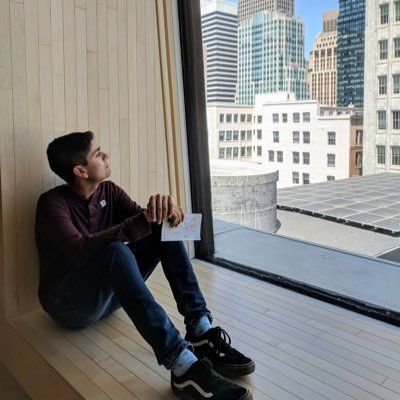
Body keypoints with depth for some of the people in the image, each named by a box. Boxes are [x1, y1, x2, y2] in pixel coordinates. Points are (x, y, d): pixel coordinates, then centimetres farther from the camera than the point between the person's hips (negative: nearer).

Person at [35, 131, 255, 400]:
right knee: (116, 251, -37)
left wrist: (163, 207, -31)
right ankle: (183, 366, -45)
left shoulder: (108, 191, 3)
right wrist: (144, 221, -38)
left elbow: (145, 220, -8)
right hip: (69, 304, -6)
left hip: (111, 292, 6)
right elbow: (80, 250, -33)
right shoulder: (53, 203, -15)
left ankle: (201, 332, -23)